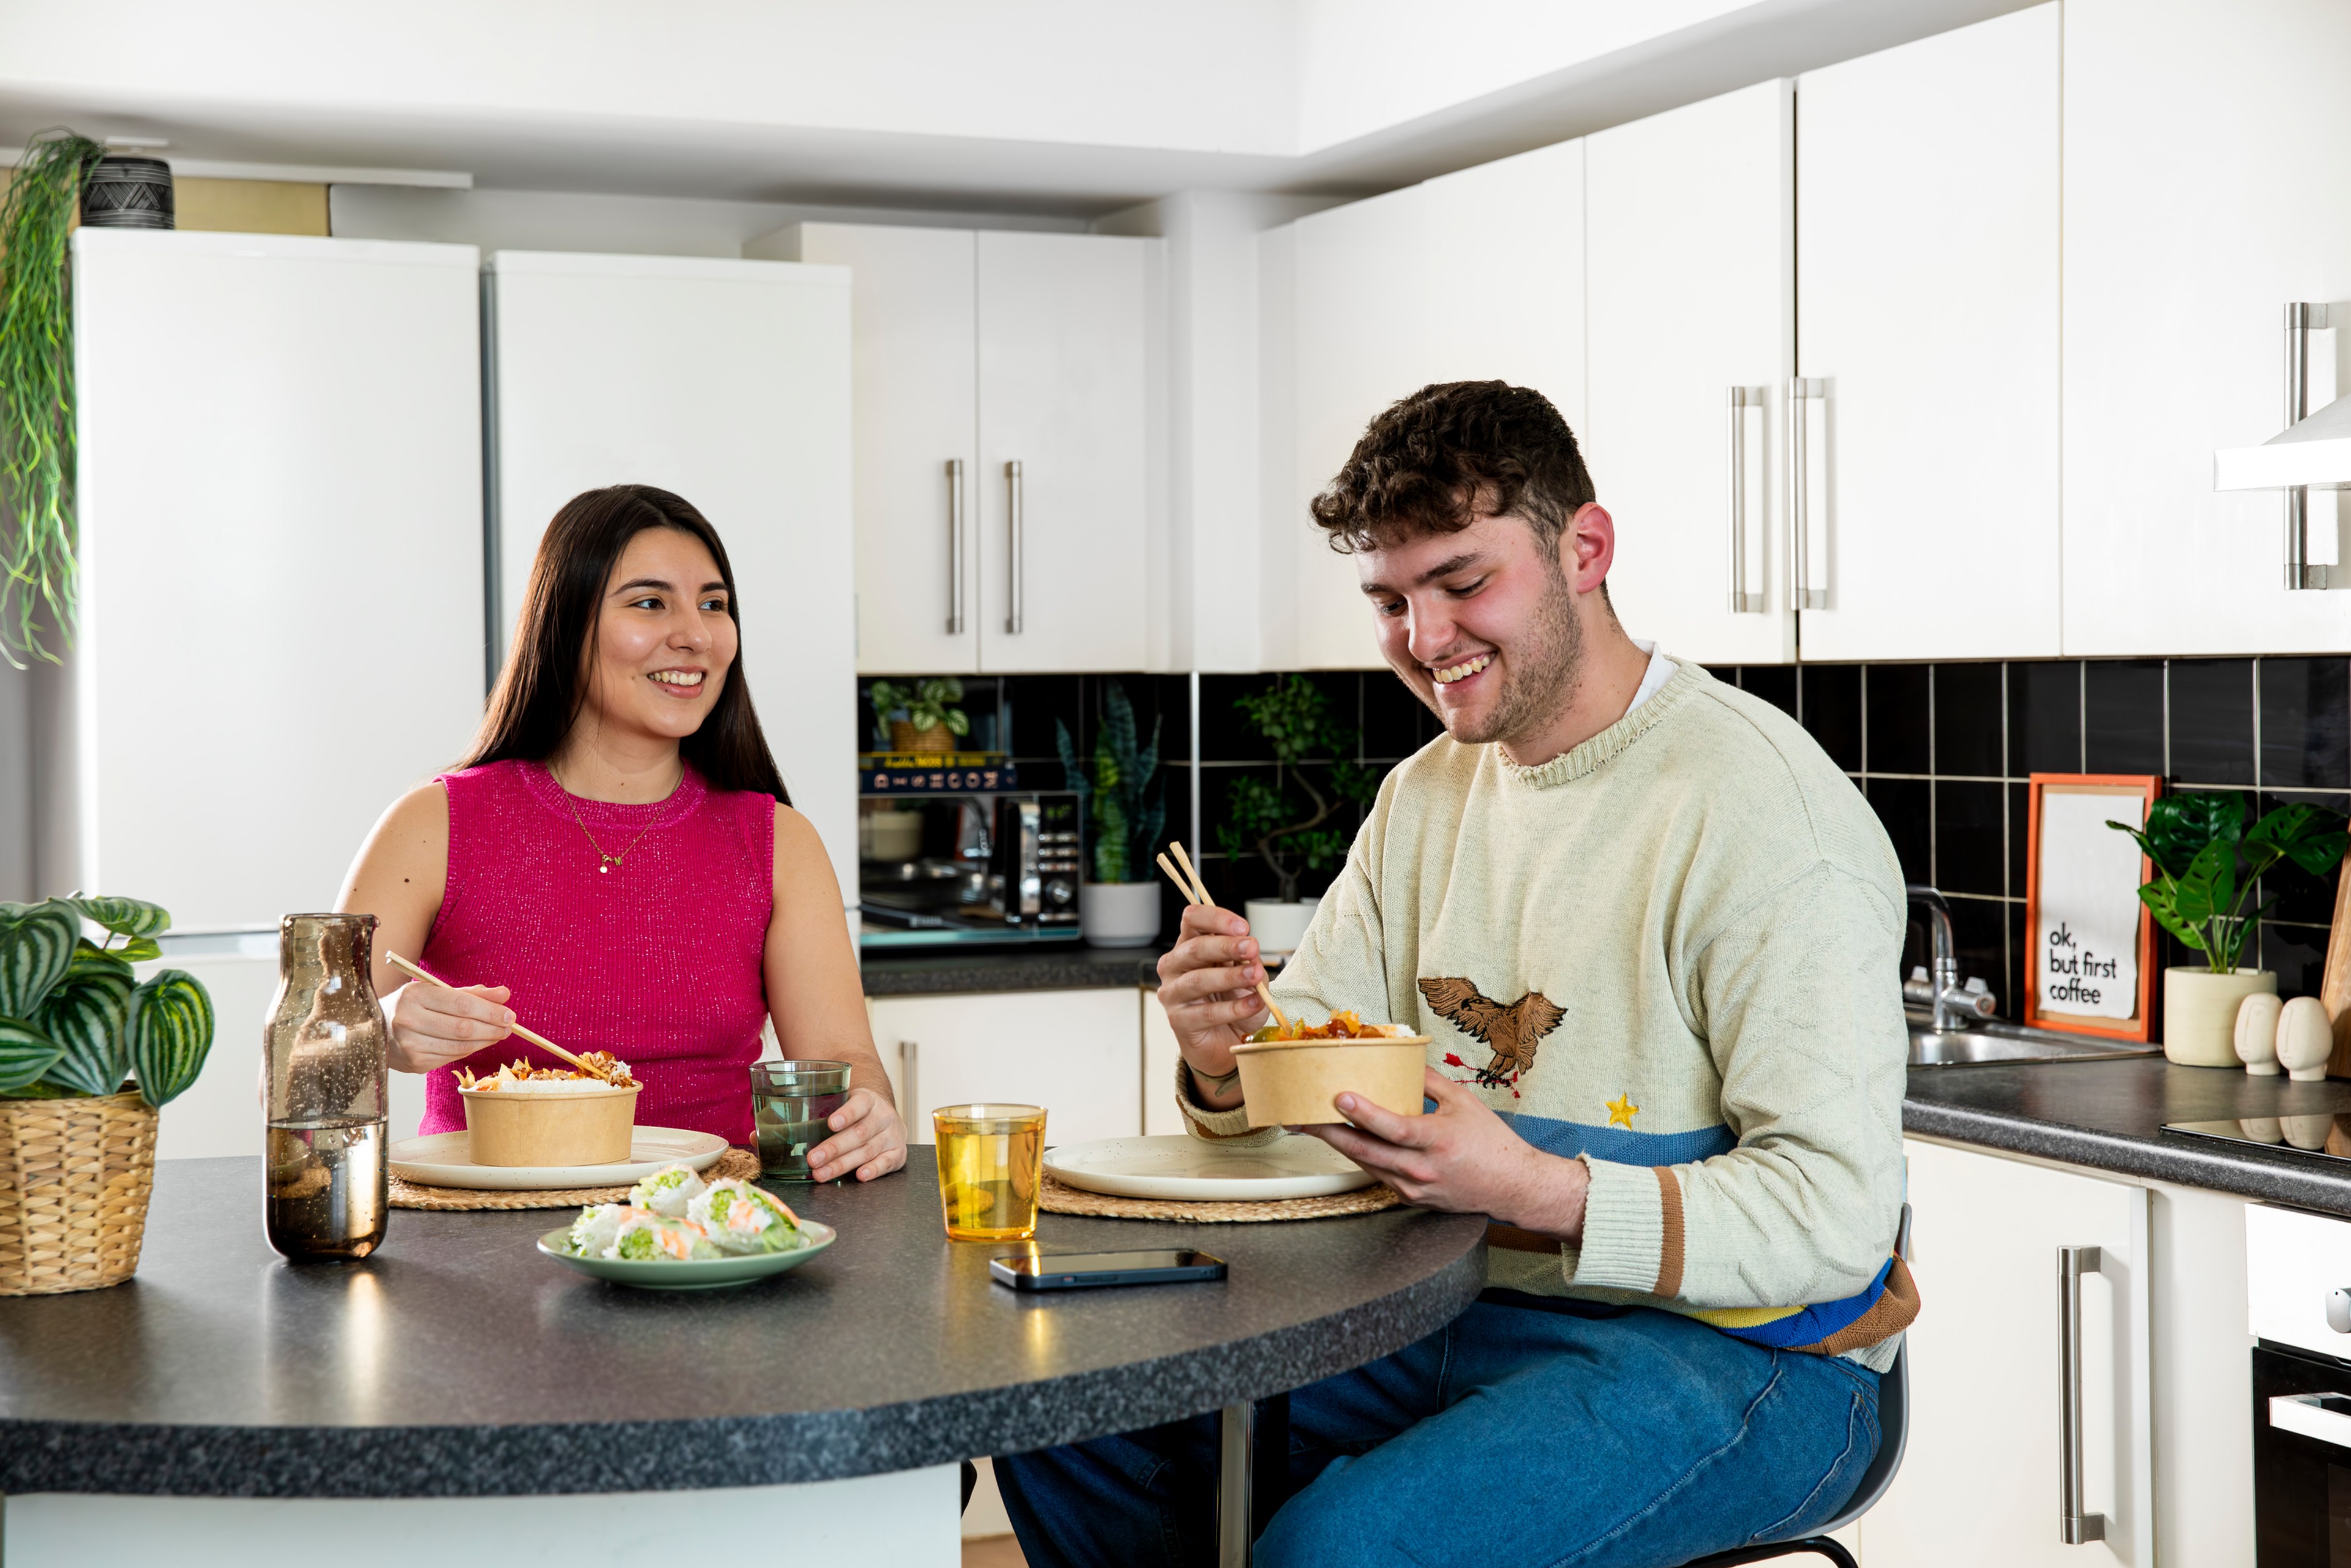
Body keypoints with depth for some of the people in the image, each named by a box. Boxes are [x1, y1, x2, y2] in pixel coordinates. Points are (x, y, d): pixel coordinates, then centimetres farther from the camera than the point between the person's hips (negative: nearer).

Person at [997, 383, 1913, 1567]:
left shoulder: (1760, 807, -15)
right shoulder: (1426, 796, 12)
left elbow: (1836, 1218, -21)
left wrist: (1535, 1191, -32)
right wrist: (1226, 1064, -12)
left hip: (1735, 1351, -7)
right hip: (1456, 1317, 8)